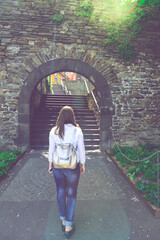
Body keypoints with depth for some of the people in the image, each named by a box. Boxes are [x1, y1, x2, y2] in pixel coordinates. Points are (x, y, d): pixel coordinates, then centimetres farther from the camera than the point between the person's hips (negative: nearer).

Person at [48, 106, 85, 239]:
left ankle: (63, 221, 38)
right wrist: (83, 165, 6)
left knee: (60, 193, 19)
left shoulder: (53, 131, -8)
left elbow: (51, 149, -1)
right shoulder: (77, 131, -14)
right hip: (72, 167, -2)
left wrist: (50, 164, 12)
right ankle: (68, 227, 24)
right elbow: (81, 150, -7)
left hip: (57, 166, 3)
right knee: (71, 195, 13)